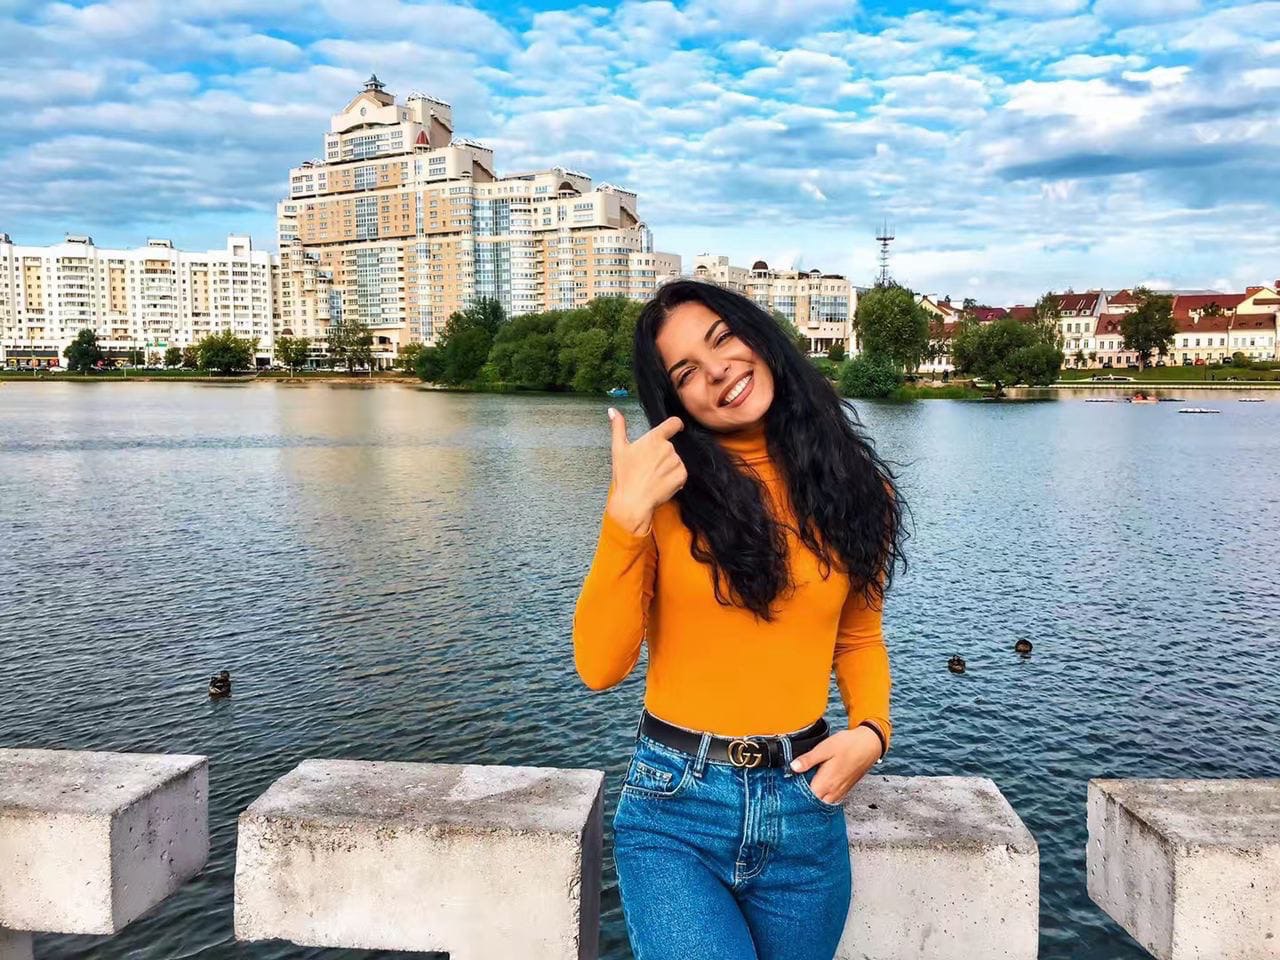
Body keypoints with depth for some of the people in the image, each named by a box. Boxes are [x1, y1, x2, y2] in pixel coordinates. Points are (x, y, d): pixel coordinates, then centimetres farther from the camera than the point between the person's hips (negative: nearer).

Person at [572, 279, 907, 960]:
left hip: (806, 811, 3)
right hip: (673, 810, -2)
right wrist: (628, 513, -22)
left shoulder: (854, 485, 1)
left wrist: (870, 730, -4)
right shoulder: (662, 484, -7)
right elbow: (599, 667, -14)